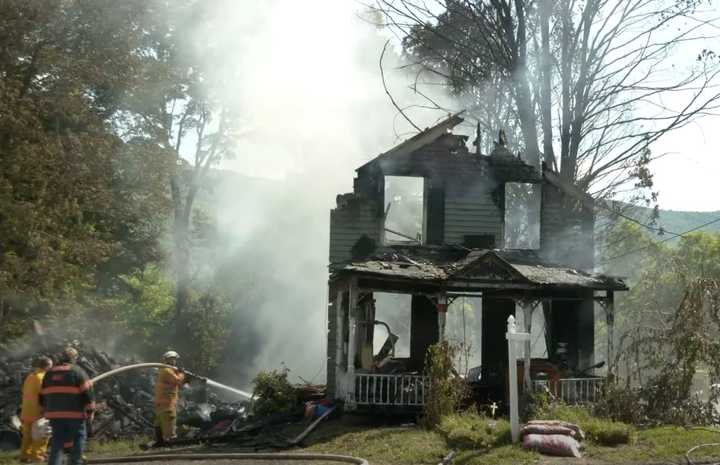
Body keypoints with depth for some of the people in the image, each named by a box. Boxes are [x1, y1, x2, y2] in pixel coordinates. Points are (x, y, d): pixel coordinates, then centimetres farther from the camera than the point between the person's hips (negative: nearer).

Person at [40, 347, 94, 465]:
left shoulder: (49, 373, 15)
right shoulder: (78, 371, -2)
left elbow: (42, 395, 19)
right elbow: (88, 392, -9)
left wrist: (46, 411, 28)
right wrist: (90, 411, -3)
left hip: (55, 414, 4)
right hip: (75, 413, -4)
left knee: (57, 442, 7)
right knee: (79, 438, 9)